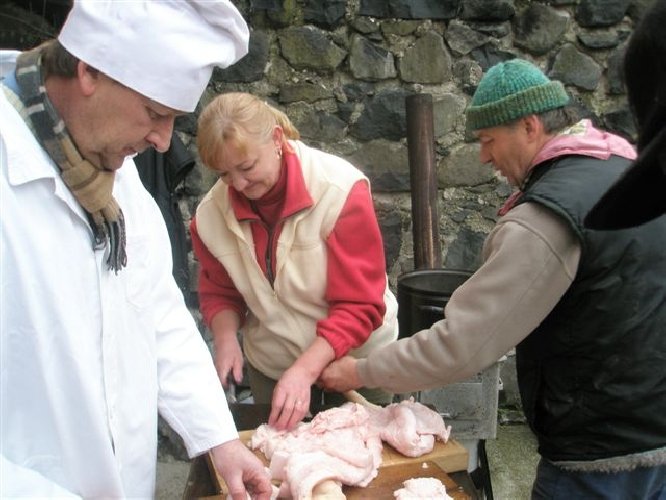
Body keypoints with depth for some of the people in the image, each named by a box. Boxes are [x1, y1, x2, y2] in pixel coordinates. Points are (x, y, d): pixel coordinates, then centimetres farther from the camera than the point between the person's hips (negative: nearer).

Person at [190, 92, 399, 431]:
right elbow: (218, 293, 4)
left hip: (355, 360, -2)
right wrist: (226, 338, -17)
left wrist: (305, 370, -32)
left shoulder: (341, 190, -24)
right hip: (270, 369, 3)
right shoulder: (212, 213, -12)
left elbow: (360, 307, -23)